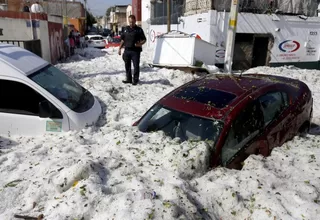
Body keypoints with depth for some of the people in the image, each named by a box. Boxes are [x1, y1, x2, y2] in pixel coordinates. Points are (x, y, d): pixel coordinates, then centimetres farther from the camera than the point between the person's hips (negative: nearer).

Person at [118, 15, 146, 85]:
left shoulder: (139, 29, 0)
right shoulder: (126, 29, 14)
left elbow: (144, 39, 0)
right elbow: (123, 40, 19)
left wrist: (140, 44, -19)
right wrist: (120, 48, 13)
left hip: (135, 51, -4)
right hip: (127, 50, 5)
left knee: (136, 66, -3)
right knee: (127, 66, 9)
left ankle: (135, 80, 8)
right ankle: (128, 79, 20)